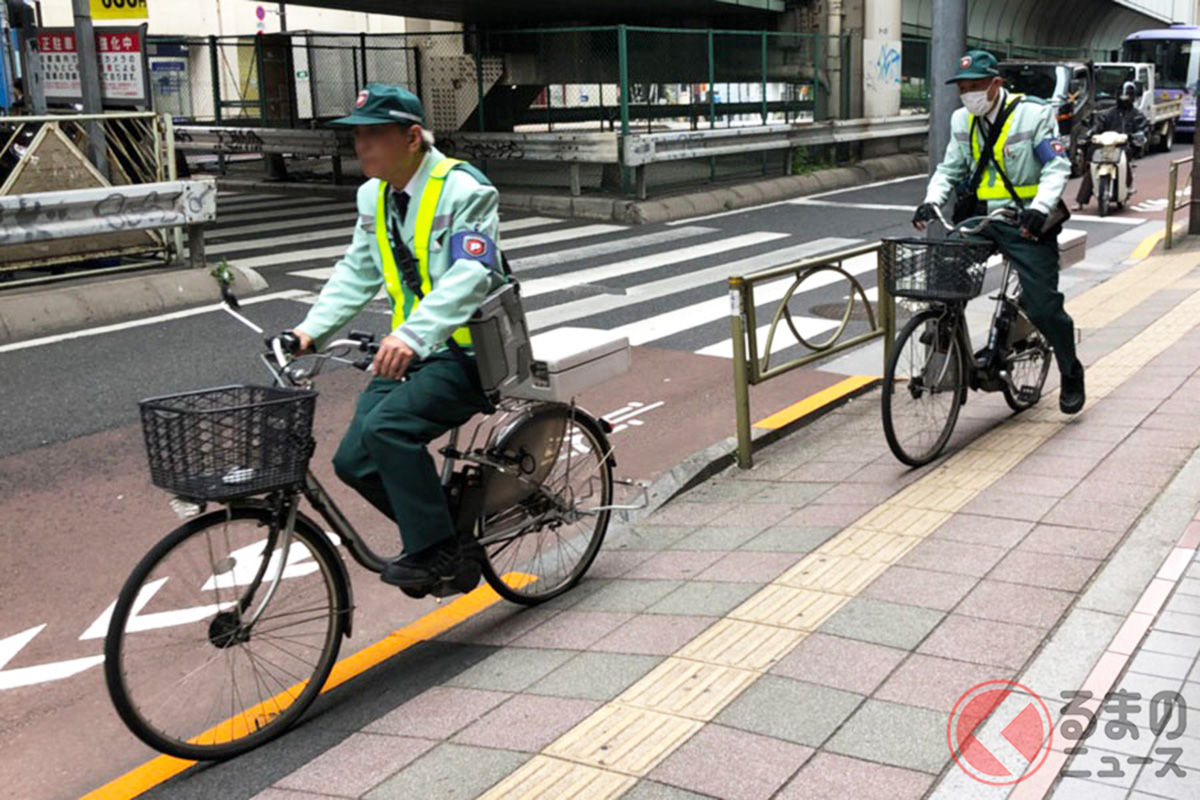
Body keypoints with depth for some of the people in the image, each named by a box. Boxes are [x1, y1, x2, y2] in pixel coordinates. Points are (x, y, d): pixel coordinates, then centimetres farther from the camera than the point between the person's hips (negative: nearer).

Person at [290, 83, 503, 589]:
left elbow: (470, 275, -26)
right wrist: (312, 329, 2)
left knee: (387, 427, -28)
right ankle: (443, 528, 18)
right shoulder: (373, 196, 10)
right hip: (410, 350, 8)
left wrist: (412, 335, -39)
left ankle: (436, 551, -12)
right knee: (355, 460, -2)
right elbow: (357, 273, 16)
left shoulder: (463, 189, -14)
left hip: (467, 350, -8)